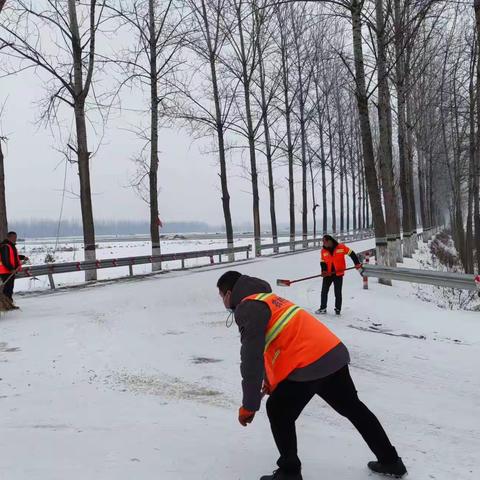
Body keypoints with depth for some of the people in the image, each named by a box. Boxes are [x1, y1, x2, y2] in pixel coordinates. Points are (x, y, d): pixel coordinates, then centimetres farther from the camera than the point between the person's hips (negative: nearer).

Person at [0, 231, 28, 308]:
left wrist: (23, 257, 18)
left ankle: (10, 303, 24)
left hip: (11, 271, 11)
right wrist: (11, 268, -25)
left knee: (10, 288, 16)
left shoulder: (11, 246, 16)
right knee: (7, 288, -9)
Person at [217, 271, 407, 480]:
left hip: (309, 365, -10)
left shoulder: (247, 308, -8)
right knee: (353, 408, 23)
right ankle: (390, 461, 35)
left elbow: (252, 357, -16)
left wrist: (249, 405, -11)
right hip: (333, 354, 10)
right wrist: (271, 382, 34)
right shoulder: (266, 298, 23)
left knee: (278, 411, 10)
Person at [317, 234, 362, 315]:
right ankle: (323, 308, 15)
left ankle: (338, 309, 16)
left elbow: (351, 253, -5)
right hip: (328, 274, 3)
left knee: (338, 293, 3)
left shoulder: (341, 247, -10)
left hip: (338, 274, -3)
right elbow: (322, 262, 5)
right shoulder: (324, 250, -1)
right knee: (324, 291, 5)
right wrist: (324, 270, -11)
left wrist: (357, 263, -8)